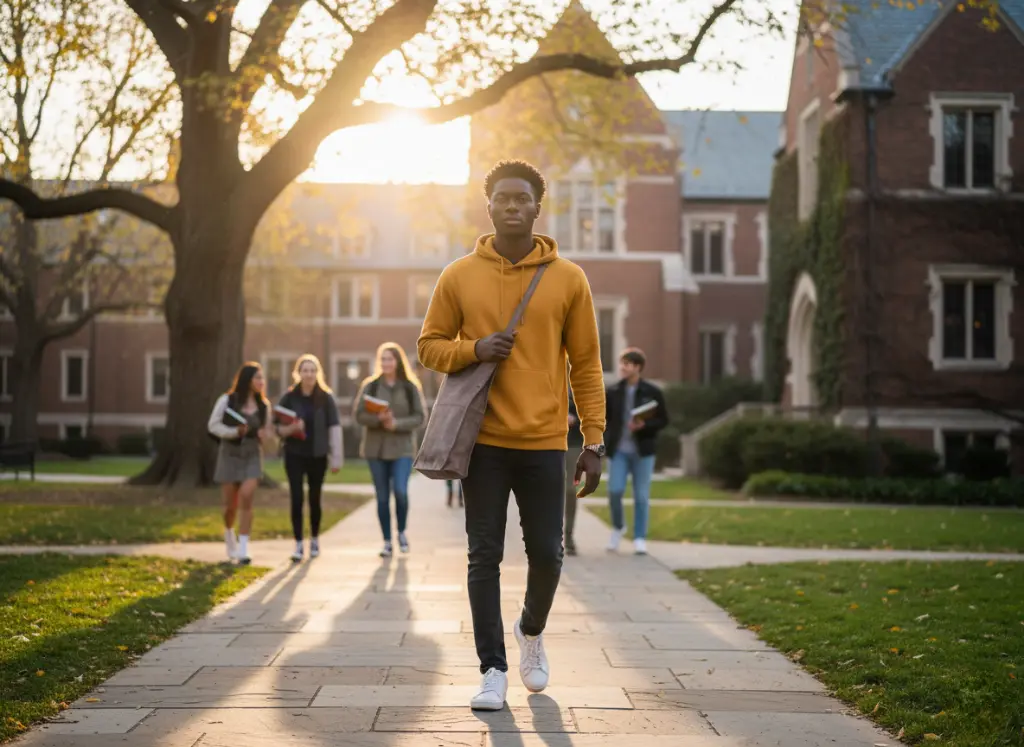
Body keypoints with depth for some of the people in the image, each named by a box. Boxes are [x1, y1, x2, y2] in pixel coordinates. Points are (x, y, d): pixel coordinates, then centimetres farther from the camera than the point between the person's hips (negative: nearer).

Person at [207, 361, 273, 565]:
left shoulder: (264, 405, 4)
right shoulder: (227, 400, -6)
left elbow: (267, 429, 16)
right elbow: (213, 425, -5)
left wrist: (264, 434, -7)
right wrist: (234, 432, -20)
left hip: (252, 456, 1)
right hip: (230, 454, -1)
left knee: (246, 498, -16)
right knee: (231, 504, 6)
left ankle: (243, 549, -16)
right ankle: (229, 534, 38)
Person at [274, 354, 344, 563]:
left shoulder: (326, 398, -3)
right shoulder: (289, 397, -2)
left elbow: (334, 428, -5)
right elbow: (277, 426, 2)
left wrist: (336, 458, -9)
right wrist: (290, 429, -20)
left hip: (318, 456, 0)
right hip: (294, 455, 0)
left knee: (315, 499, 10)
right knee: (296, 499, -6)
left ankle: (315, 540, 29)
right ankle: (298, 545, -2)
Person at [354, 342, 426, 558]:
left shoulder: (411, 387, 2)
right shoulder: (370, 386, 4)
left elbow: (419, 417, -2)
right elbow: (359, 415, -1)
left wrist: (397, 424, -17)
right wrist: (378, 419, -19)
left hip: (402, 449, -1)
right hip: (375, 449, 1)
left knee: (400, 491, -16)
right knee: (382, 497, 5)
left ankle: (402, 532, 9)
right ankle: (387, 542, 15)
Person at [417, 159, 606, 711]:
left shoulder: (567, 278, 2)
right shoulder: (459, 276, 3)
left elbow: (586, 364, 3)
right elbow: (430, 345, 9)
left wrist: (593, 442, -1)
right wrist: (473, 349, -13)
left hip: (544, 443, 0)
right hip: (484, 442, 0)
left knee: (546, 555, 5)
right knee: (485, 557, 2)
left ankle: (532, 631, 35)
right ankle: (493, 671, 11)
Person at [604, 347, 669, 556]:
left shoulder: (652, 392, -2)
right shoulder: (613, 392, 4)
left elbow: (663, 420, 0)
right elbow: (604, 418, 8)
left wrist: (644, 426, -16)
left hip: (643, 451, -1)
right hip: (619, 450, 1)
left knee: (641, 496, 1)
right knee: (615, 491, -9)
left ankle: (639, 539, 12)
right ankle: (618, 527, 18)